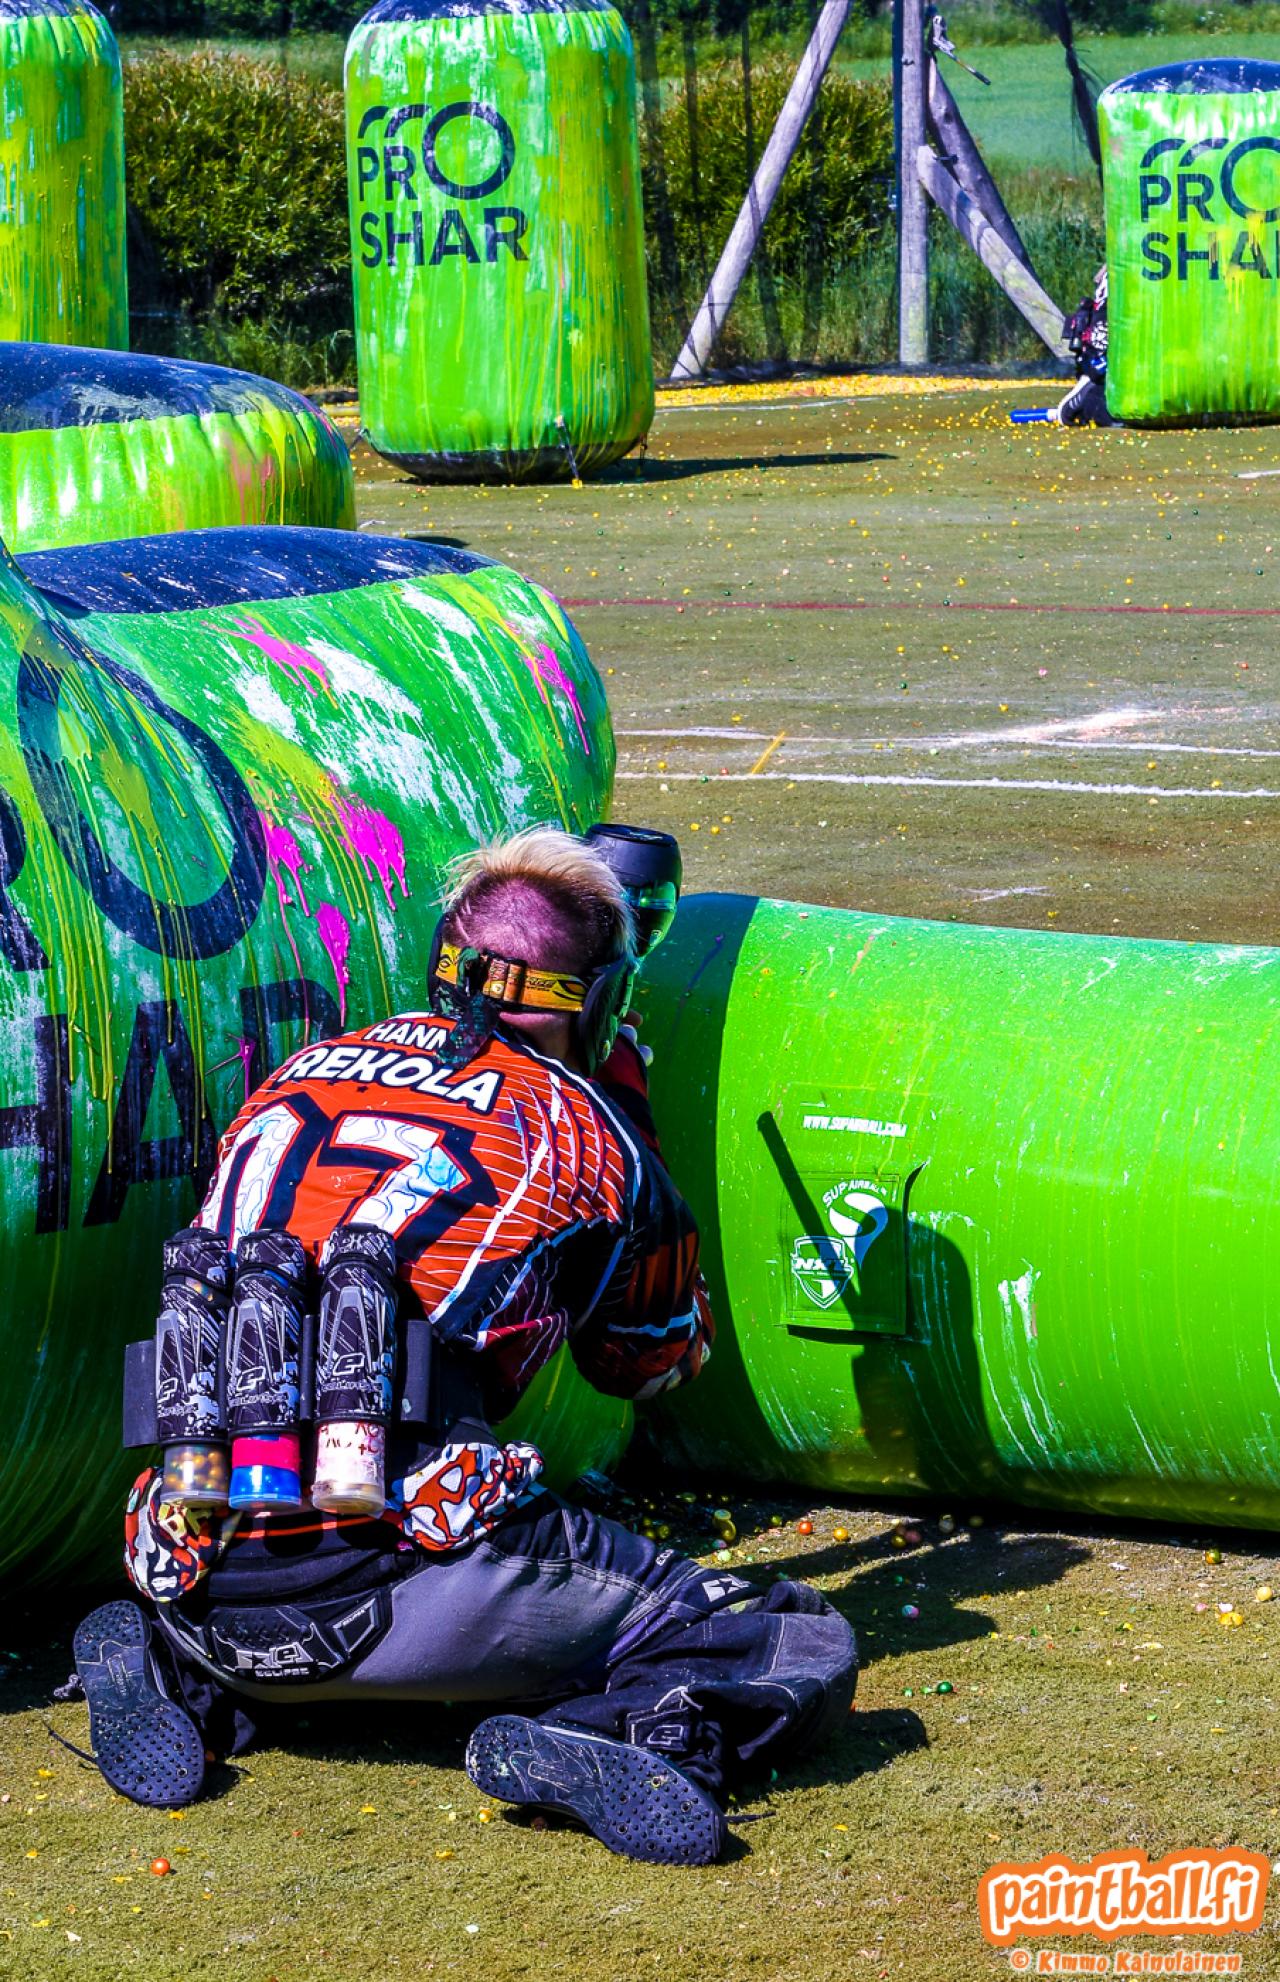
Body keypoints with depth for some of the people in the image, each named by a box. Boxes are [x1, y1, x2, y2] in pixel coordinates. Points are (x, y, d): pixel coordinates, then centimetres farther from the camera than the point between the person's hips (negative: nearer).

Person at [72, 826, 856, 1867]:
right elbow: (657, 1358, 26)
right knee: (800, 1650, 3)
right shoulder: (578, 1128, 7)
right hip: (403, 1576, -5)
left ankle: (183, 1683, 10)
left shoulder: (296, 1084, 20)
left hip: (194, 1584, 5)